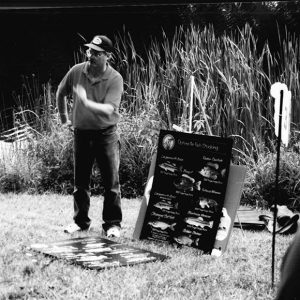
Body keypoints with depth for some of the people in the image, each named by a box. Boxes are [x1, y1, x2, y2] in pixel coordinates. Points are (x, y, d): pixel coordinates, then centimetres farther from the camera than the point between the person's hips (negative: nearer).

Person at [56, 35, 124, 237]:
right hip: (81, 132, 3)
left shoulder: (115, 79, -15)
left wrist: (86, 103, -37)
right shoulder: (76, 72, -5)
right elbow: (61, 93, 14)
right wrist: (64, 117, 18)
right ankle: (81, 221, 22)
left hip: (106, 133, -3)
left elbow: (108, 109, -25)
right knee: (80, 180, 10)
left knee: (111, 181, -2)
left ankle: (112, 223, 7)